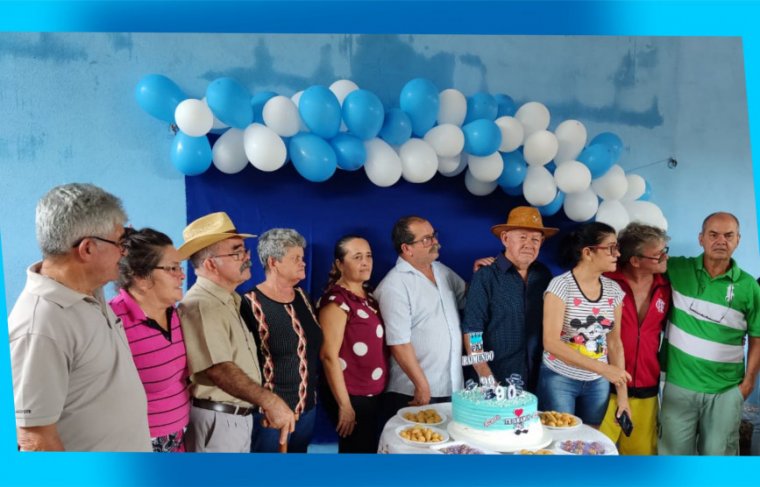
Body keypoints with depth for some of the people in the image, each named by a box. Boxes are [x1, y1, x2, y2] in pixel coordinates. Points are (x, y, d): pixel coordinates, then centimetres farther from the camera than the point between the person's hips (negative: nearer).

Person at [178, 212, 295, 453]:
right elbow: (219, 370, -29)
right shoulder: (200, 306, -21)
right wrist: (270, 401, -30)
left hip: (240, 416, 9)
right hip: (216, 419, -9)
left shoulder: (230, 301, 11)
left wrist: (262, 405, 17)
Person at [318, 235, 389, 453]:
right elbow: (329, 355, -20)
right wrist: (344, 405, -19)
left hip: (374, 394, 8)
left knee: (370, 449, 18)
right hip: (352, 396, -8)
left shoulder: (368, 295, 8)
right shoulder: (336, 300, -16)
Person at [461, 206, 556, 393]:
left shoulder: (544, 275, 3)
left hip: (538, 380, 5)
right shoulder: (485, 277, -11)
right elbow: (471, 331, -12)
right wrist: (487, 379, -16)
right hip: (498, 381, -4)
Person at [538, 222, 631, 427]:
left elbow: (614, 342, 6)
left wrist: (622, 393, 3)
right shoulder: (561, 285, -15)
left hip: (598, 383, 5)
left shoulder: (614, 290, 0)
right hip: (559, 380, -4)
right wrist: (602, 368, -23)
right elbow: (551, 342, -20)